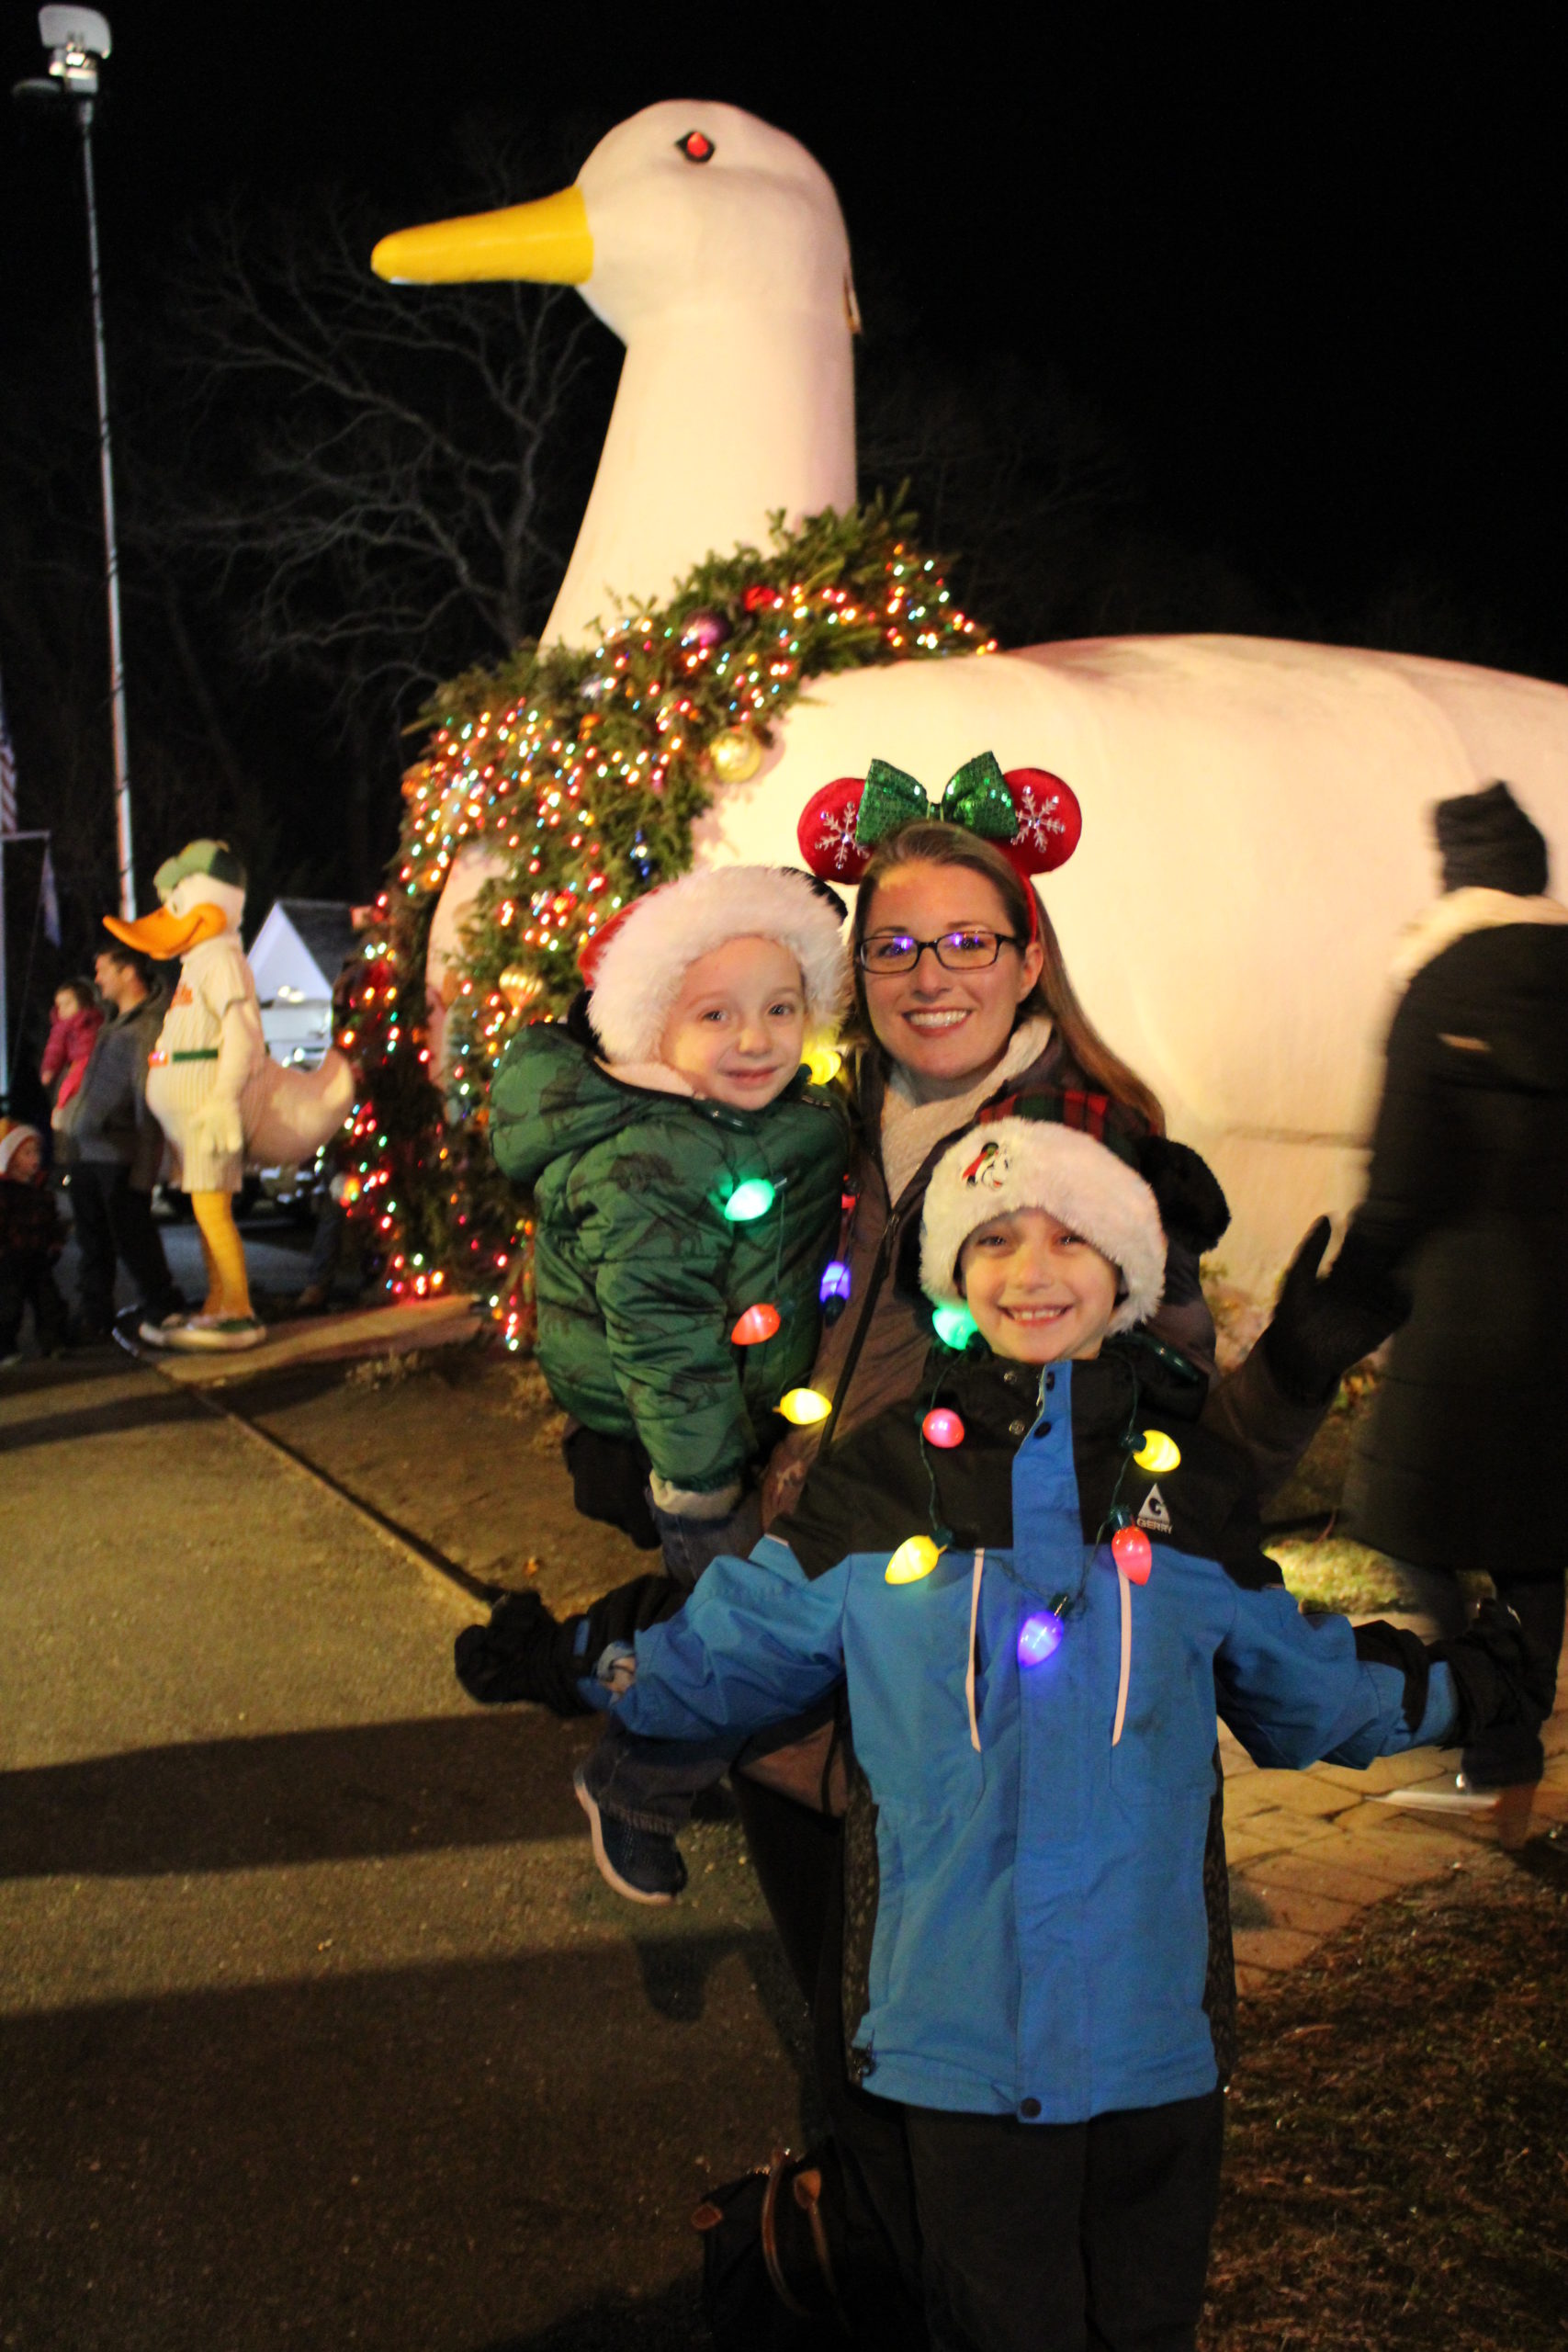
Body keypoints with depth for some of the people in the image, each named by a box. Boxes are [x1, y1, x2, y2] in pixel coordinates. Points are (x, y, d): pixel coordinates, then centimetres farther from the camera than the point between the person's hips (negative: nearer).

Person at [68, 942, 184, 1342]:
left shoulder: (148, 1027, -13)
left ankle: (163, 1312, 10)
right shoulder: (116, 1022, 16)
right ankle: (93, 1319, 22)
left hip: (120, 1157, -9)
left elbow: (148, 1099, -17)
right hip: (88, 1152, 9)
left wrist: (143, 1168, -20)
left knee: (133, 1239, -3)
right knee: (93, 1246, 13)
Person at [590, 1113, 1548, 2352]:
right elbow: (730, 1654, 4)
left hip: (1154, 2019, 2)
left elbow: (1301, 1686, 14)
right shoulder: (884, 1478, -3)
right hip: (958, 2017, -1)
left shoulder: (1194, 1482, 1)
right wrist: (592, 1662, -9)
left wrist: (1460, 1684, 8)